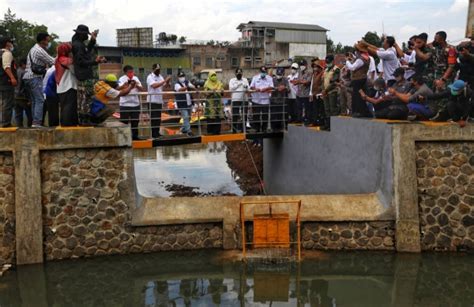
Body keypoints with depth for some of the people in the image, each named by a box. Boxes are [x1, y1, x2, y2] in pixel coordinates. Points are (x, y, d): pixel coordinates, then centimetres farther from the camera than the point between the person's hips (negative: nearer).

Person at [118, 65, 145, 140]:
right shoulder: (122, 79, -5)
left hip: (135, 103, 4)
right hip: (125, 104, -4)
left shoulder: (136, 78, 9)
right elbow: (118, 89, -22)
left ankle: (135, 136, 21)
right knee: (124, 122, -1)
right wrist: (125, 84, -39)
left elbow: (142, 89, 4)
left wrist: (137, 85, -14)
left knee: (135, 121, 11)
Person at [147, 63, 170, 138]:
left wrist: (167, 82, -12)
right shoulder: (150, 77, -9)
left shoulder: (160, 77, 13)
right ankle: (154, 134, -1)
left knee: (158, 118, 10)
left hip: (159, 100, 7)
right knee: (153, 118, -5)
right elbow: (154, 85, -26)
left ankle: (157, 133, 17)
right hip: (152, 101, -7)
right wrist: (165, 81, -26)